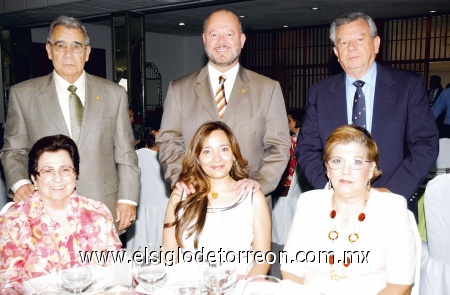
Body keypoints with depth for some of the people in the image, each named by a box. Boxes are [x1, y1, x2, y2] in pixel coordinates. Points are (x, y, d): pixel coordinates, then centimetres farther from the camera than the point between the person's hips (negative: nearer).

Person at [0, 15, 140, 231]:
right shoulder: (23, 94, 5)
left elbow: (125, 154, 5)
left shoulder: (114, 94, 6)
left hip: (104, 211, 1)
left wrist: (127, 199, -2)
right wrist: (19, 183, -8)